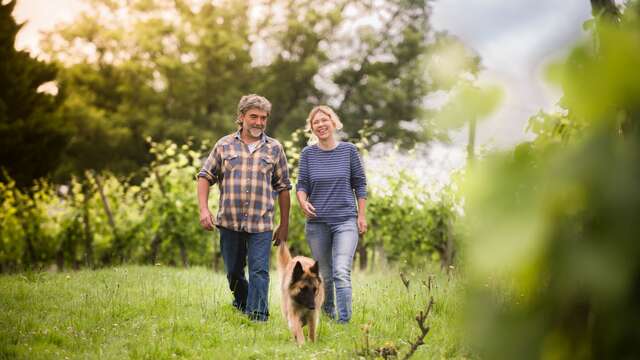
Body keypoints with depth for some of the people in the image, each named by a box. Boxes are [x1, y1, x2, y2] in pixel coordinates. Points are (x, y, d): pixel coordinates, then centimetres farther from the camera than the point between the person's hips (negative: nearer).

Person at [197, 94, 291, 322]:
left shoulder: (274, 149, 7)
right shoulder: (224, 145, 6)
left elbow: (283, 188, 10)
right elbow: (205, 177, 8)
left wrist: (284, 225, 8)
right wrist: (204, 209, -5)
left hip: (261, 225, -1)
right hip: (229, 222, 1)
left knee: (259, 272, -10)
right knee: (234, 273, 12)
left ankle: (257, 316, -11)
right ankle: (241, 305, 35)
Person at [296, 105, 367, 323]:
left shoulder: (349, 150, 1)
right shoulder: (308, 154, 3)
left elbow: (359, 184, 6)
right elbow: (302, 184, 3)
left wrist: (362, 216, 3)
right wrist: (303, 202, -19)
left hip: (345, 220, -2)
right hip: (317, 222, 2)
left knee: (341, 272, -17)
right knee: (324, 275, 11)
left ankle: (344, 321, -16)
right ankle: (327, 314, 32)